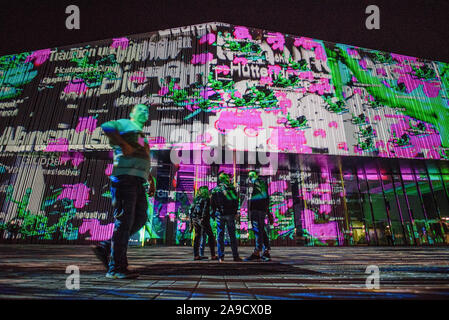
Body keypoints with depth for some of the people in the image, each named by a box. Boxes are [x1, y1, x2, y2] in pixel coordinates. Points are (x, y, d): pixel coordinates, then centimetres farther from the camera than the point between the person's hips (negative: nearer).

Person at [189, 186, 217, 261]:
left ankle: (196, 255, 11)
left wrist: (191, 220, 16)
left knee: (197, 236, 12)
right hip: (203, 219, -6)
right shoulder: (206, 199, -3)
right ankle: (213, 255, 0)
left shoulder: (196, 199, 15)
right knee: (210, 235, 2)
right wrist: (203, 218, -25)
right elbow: (205, 209, -18)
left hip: (195, 219, 6)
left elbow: (191, 210, 13)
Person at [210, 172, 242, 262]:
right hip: (230, 215, -1)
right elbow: (236, 201, 1)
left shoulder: (215, 190, 3)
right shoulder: (231, 188, -2)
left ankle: (221, 257, 4)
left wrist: (215, 213, 15)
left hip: (219, 215, 1)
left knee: (220, 236, 5)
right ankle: (235, 256, 6)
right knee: (232, 235, 4)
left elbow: (212, 203, 6)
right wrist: (235, 212, 11)